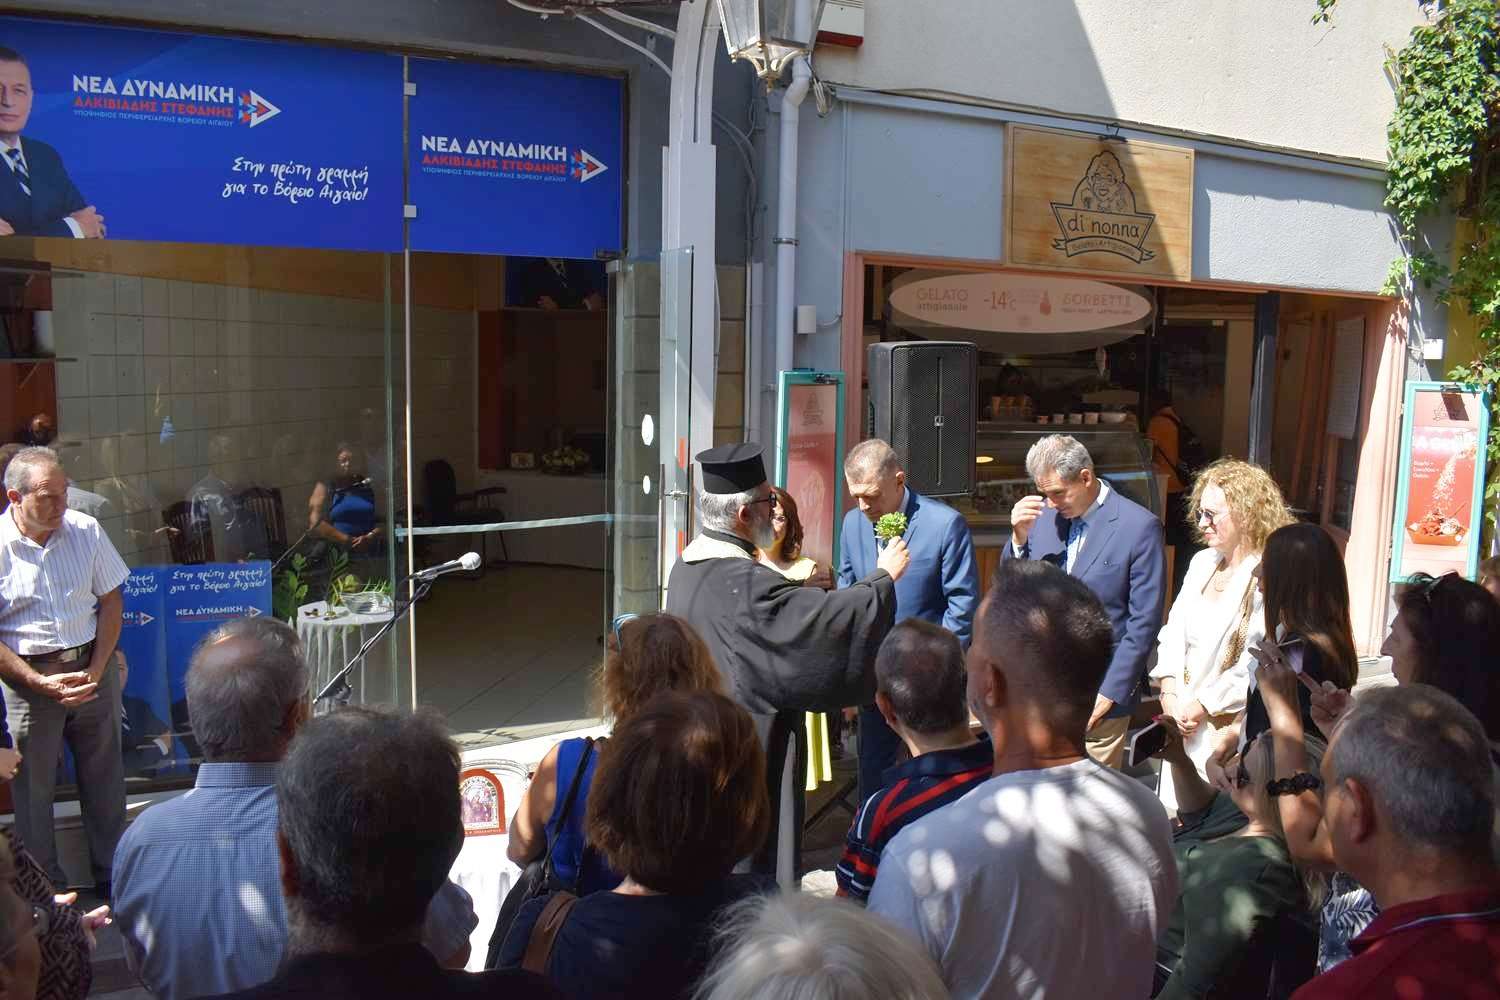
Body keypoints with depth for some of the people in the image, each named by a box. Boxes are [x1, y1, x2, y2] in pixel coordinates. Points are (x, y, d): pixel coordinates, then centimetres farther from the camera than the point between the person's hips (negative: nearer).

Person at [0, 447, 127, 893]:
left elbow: (111, 601, 4)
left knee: (105, 776, 12)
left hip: (93, 667, 3)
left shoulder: (86, 530, -2)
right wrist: (42, 684, -15)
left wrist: (96, 669, -5)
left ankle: (113, 874, 28)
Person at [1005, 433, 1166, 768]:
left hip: (1099, 692, -4)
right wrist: (1019, 537, -10)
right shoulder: (1043, 514, 4)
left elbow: (1144, 621, -9)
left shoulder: (1139, 526, -10)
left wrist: (1110, 692, -10)